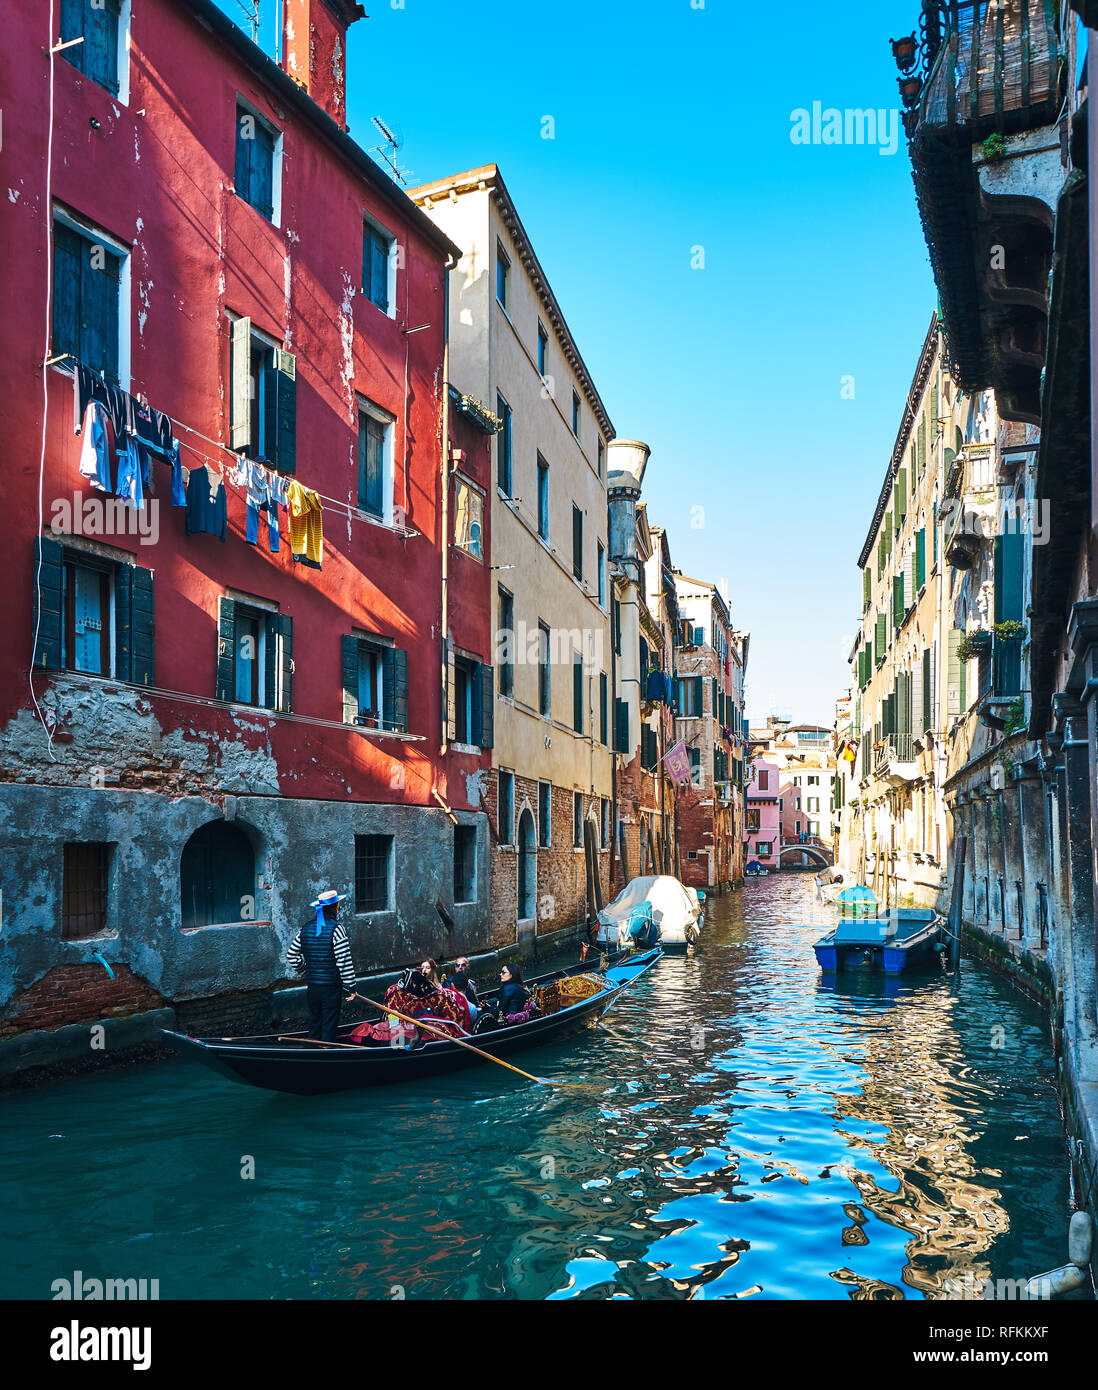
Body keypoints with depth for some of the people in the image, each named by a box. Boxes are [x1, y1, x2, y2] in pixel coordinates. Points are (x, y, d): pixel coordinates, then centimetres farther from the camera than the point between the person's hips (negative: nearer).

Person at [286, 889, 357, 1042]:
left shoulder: (305, 927, 5)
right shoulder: (336, 928, -13)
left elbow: (291, 956, 12)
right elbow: (344, 960, -15)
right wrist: (350, 987, -9)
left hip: (311, 987, 5)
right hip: (331, 988, -5)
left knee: (314, 1025, 17)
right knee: (329, 1028, 3)